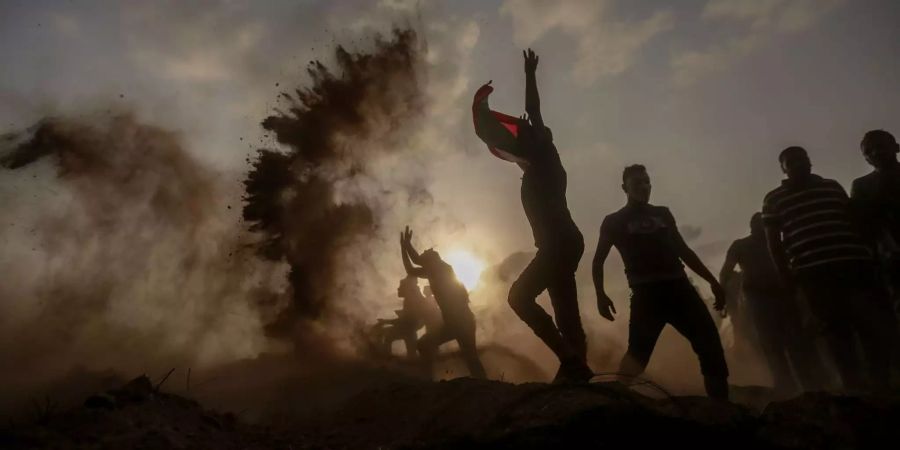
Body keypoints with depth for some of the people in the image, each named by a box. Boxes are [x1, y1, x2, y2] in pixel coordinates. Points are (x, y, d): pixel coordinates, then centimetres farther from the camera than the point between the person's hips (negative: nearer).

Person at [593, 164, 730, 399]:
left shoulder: (663, 214, 22)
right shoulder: (614, 221, 10)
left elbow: (683, 250, 26)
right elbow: (599, 260, 8)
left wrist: (712, 281, 20)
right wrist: (601, 295, -7)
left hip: (678, 286, 4)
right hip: (647, 292, -4)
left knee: (711, 346, -4)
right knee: (638, 351, -17)